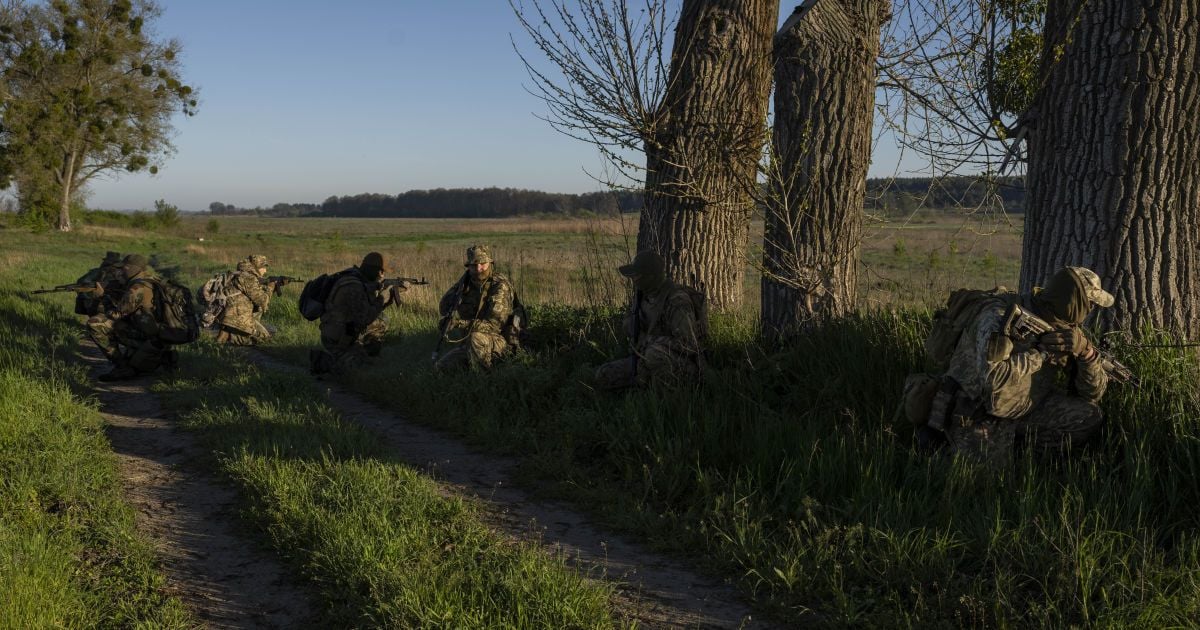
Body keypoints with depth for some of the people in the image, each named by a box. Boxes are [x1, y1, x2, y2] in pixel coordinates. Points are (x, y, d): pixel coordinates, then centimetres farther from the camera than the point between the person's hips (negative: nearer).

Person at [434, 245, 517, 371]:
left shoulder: (501, 286, -19)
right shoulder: (465, 282, 2)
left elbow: (494, 324, -27)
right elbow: (444, 306, 12)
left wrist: (460, 324, -29)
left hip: (500, 341, -7)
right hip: (469, 343, 7)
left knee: (476, 338, -37)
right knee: (440, 367, -1)